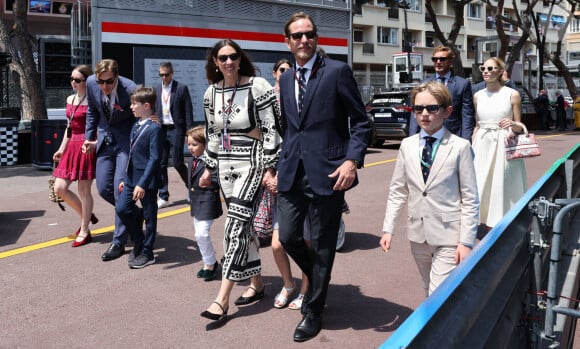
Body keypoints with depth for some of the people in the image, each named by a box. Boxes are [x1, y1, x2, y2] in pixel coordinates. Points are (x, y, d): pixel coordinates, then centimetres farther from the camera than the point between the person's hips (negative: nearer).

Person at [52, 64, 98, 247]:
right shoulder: (70, 99, 14)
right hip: (71, 147, 8)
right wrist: (62, 148, 17)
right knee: (59, 188, 5)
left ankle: (84, 232, 13)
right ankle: (87, 216, 25)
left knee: (84, 190, 0)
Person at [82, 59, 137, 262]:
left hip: (126, 140, -5)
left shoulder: (130, 90, -25)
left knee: (120, 190, -10)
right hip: (105, 139, 6)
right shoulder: (91, 83, -9)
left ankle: (119, 243, 2)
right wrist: (89, 138, 9)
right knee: (103, 188, 5)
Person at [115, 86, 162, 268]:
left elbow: (155, 158, -20)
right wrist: (126, 179, 16)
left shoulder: (154, 128, -15)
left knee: (149, 217, 5)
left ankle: (146, 253, 18)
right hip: (132, 178, 8)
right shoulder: (136, 126, 11)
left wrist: (142, 184, -22)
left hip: (147, 181, -8)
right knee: (121, 208, 4)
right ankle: (138, 243, 23)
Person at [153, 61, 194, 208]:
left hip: (176, 130, -4)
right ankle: (163, 197, 10)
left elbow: (188, 112, -4)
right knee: (161, 164, 3)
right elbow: (152, 110, 12)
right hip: (160, 130, 4)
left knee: (177, 162, -4)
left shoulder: (182, 88, -3)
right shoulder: (155, 88, 9)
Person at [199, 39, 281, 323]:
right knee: (243, 226, 11)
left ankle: (222, 299, -10)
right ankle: (256, 283, 26)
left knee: (235, 226, -12)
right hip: (227, 166, 6)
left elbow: (271, 130, -11)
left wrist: (269, 169, -15)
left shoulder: (258, 87, -10)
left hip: (252, 164, -6)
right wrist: (208, 168, 16)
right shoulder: (211, 93, 7)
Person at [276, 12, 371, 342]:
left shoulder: (338, 71, -5)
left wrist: (352, 160, -18)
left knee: (322, 245, 4)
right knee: (288, 237, 7)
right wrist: (278, 165, 13)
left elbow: (362, 122, -5)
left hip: (327, 172, -5)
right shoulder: (286, 80, 13)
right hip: (292, 172, 5)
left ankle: (313, 312, 21)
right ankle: (318, 279, 38)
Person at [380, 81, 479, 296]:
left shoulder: (460, 147, -6)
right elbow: (397, 192, 8)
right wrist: (388, 229, 3)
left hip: (448, 237, -4)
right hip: (419, 235, 5)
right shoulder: (407, 145, 5)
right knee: (429, 293, 18)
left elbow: (470, 199, -6)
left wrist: (466, 241, -11)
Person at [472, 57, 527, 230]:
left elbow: (519, 127, 2)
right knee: (481, 184, 2)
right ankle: (489, 223, 14)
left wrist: (512, 124, -20)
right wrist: (472, 149, 9)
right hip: (482, 145, 3)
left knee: (501, 184, -2)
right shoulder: (478, 96, 9)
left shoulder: (512, 95, -2)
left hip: (504, 146, -3)